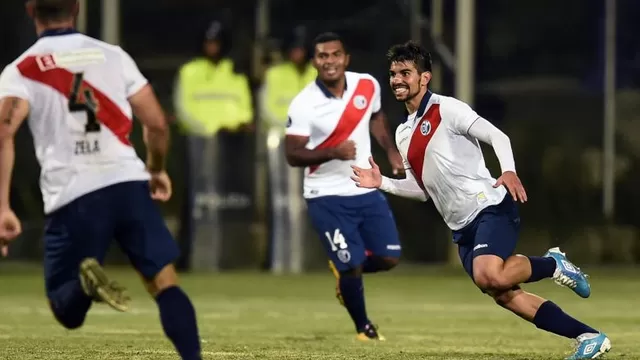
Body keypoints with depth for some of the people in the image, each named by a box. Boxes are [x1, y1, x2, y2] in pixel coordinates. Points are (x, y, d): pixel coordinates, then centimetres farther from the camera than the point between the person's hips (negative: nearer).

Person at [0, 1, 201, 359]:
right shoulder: (113, 56, 11)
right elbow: (157, 124, 10)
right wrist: (157, 170, 30)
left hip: (72, 198, -1)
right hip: (128, 184, 1)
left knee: (68, 311, 10)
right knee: (165, 283, 9)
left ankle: (86, 282, -25)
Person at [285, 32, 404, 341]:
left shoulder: (368, 86, -3)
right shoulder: (303, 104, -16)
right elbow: (292, 155, -16)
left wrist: (391, 151, 10)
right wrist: (333, 153, -29)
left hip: (366, 191, 5)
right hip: (327, 197, -5)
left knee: (388, 258, 3)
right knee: (351, 266, -7)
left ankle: (345, 270, 35)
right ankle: (363, 327, 18)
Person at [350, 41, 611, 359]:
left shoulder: (446, 109, -6)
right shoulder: (403, 134, 17)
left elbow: (497, 136, -15)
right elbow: (422, 189, 23)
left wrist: (509, 170, -33)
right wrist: (383, 183, 10)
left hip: (490, 207, -8)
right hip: (462, 228, 8)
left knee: (489, 276, -31)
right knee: (503, 295, 0)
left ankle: (552, 264, -2)